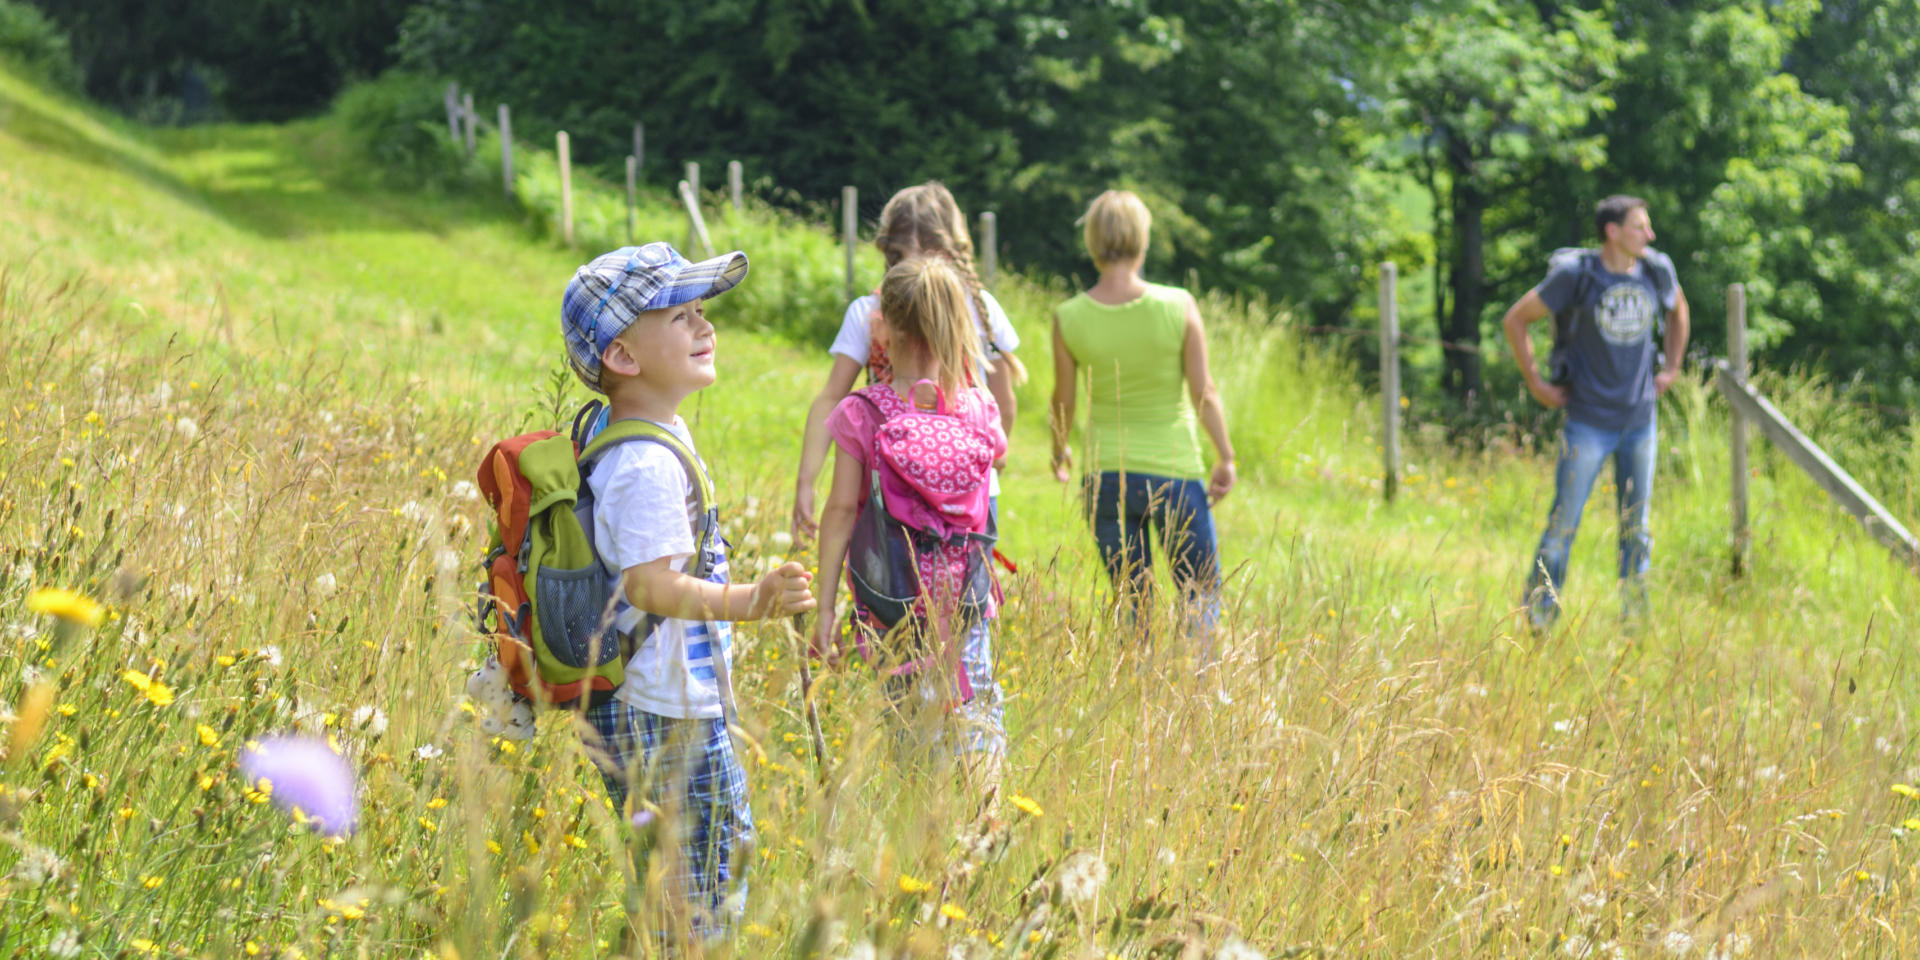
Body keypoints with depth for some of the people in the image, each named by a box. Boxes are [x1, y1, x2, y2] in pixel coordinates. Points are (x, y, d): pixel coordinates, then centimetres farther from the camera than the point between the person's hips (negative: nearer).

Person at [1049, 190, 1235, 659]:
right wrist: (1225, 457, 7)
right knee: (1201, 594, 14)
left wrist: (1059, 452, 23)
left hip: (1106, 476, 2)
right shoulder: (1178, 306, -12)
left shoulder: (1068, 318, -7)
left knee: (1134, 606, 13)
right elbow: (1204, 392, -7)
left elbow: (1063, 401, 4)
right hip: (1175, 472, -2)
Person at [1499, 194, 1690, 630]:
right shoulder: (1576, 275, -12)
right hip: (1588, 423, -4)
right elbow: (1515, 319, -3)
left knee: (1636, 528, 8)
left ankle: (1634, 622, 16)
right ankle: (1536, 618, 11)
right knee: (1564, 524, -1)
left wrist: (1670, 369, 15)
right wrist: (1536, 384, -4)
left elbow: (1678, 309, 24)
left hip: (1641, 420, 4)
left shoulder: (1657, 270, 0)